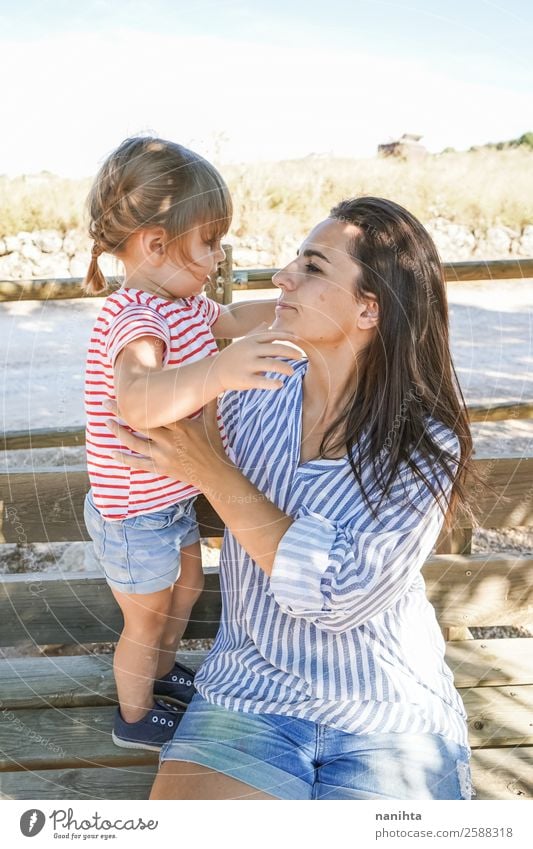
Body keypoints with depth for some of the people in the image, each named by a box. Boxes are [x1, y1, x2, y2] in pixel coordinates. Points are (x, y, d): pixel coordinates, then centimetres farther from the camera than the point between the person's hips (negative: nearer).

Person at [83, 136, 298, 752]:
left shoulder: (181, 300, -1)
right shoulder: (136, 320, -33)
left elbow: (232, 319, 20)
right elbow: (136, 401, -53)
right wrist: (218, 370, -66)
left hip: (172, 498, 9)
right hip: (135, 515, -9)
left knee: (187, 586, 29)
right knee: (147, 620, 15)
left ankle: (162, 669, 57)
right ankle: (134, 717, 43)